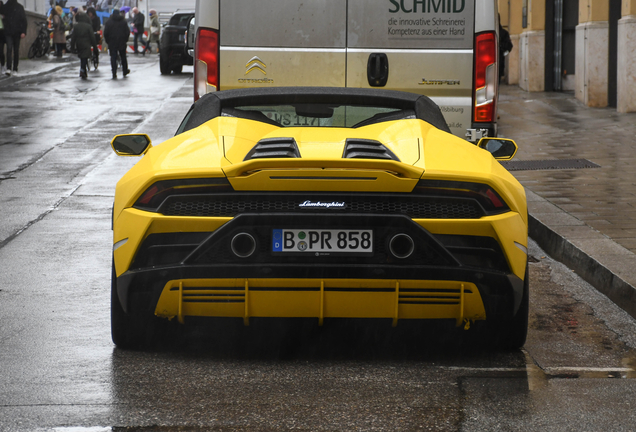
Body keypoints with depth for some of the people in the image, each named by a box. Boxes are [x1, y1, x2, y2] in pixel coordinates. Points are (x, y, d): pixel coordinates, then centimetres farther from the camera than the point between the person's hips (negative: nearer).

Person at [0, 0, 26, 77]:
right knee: (9, 48, -14)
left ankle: (15, 69, 11)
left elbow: (24, 20, 1)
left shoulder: (19, 7, 2)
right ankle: (8, 69, -21)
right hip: (8, 32, 0)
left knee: (16, 50, 4)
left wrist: (23, 32, -9)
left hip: (17, 33, 0)